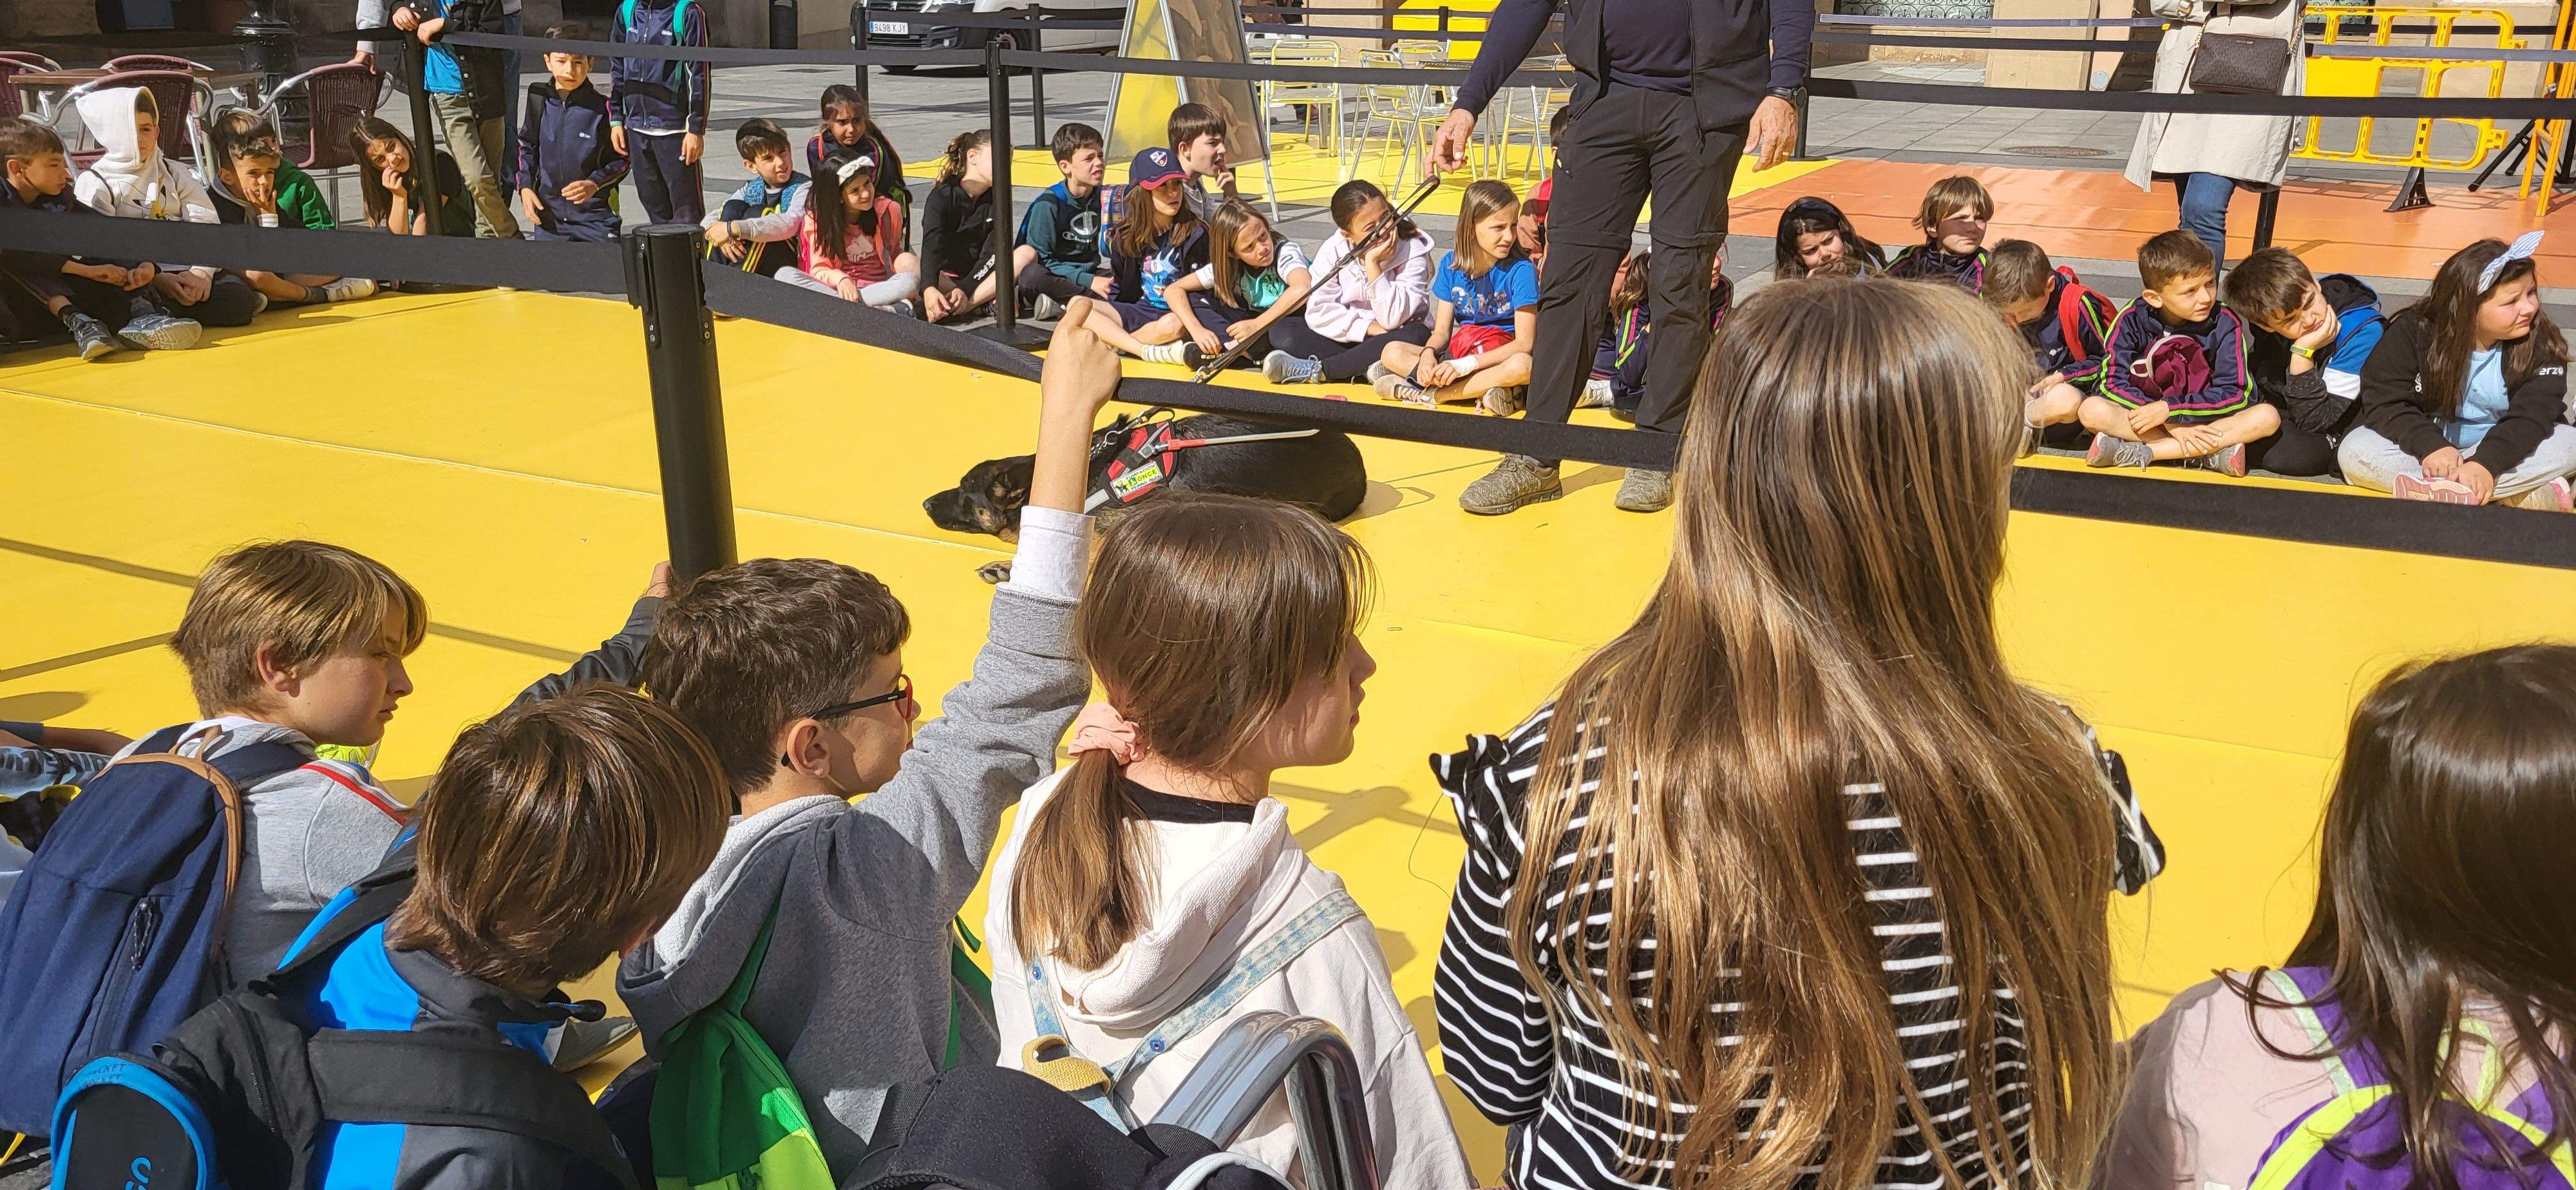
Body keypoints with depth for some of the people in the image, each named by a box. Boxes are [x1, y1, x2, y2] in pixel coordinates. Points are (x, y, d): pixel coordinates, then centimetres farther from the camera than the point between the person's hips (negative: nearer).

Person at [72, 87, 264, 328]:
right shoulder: (93, 183, 8)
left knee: (238, 297, -30)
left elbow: (207, 226, 7)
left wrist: (202, 271, -14)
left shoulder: (176, 174, 20)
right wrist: (157, 279, -20)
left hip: (187, 270, 4)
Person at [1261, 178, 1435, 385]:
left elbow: (1393, 319, -22)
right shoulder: (1333, 251, -8)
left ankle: (1314, 370, -31)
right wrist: (1368, 328, -22)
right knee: (1281, 331, -18)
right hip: (1344, 336, 2)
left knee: (1418, 335, -37)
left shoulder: (1414, 250, -14)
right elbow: (1318, 310, -12)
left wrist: (1373, 264, -27)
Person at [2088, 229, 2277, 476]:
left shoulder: (2225, 323, -10)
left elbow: (2233, 393, -13)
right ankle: (2209, 455, -28)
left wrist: (2169, 409, -24)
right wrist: (2172, 426, -24)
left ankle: (2139, 454, -31)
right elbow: (2115, 382, -15)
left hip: (2206, 420, 1)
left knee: (2268, 417, -27)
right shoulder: (2132, 320, -10)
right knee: (2091, 410, -28)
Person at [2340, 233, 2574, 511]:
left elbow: (2532, 414, -22)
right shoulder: (2412, 332, -13)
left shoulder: (2541, 342, -12)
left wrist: (2487, 462, -40)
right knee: (2354, 450, -28)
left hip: (2502, 449, 0)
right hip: (2431, 444, 0)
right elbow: (2383, 401, -17)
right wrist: (2431, 445, -34)